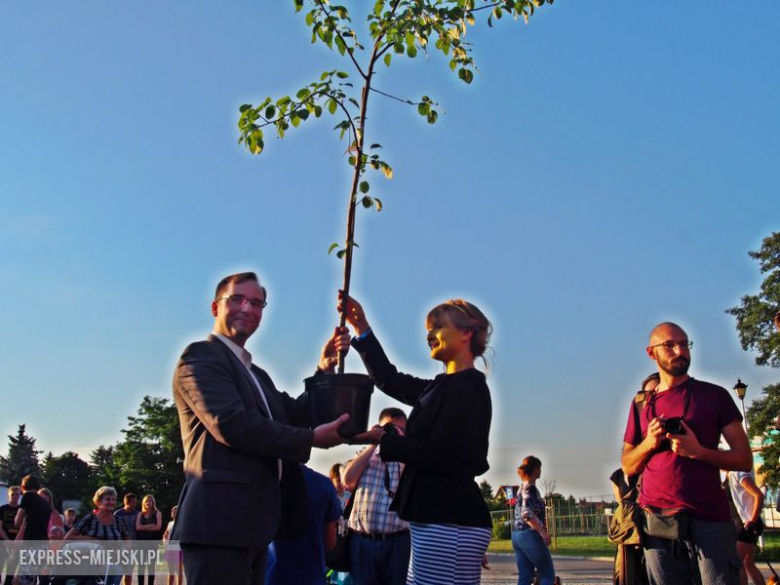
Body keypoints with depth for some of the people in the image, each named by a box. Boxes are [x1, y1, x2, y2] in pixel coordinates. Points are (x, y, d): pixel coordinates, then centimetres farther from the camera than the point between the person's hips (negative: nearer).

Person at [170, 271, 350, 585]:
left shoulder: (256, 374, 24)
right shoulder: (201, 356, -5)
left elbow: (297, 412, 18)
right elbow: (231, 425, -19)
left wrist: (325, 369, 3)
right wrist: (312, 439, -15)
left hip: (251, 522, 9)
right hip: (219, 521, -9)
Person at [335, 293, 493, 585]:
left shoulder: (468, 386, -11)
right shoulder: (443, 386, 16)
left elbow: (440, 456, -19)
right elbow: (391, 381, 22)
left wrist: (385, 439, -7)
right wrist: (361, 328, 19)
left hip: (448, 524, -9)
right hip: (439, 519, 9)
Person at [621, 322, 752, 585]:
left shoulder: (715, 395, 7)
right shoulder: (641, 404, 13)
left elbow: (744, 459, 3)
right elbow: (628, 466, 15)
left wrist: (699, 451, -14)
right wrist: (649, 443, -5)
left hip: (710, 521, -2)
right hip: (658, 523, 2)